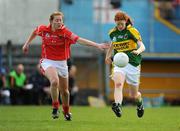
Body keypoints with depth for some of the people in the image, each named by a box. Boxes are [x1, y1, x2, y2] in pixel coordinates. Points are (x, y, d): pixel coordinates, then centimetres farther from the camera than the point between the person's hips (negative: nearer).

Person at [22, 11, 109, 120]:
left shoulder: (65, 32, -15)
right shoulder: (44, 29, -8)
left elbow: (79, 40, -28)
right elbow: (35, 32, 17)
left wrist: (97, 45, -40)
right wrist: (27, 44, 23)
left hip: (62, 63, 1)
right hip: (48, 61, -1)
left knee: (64, 90, 9)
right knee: (54, 81, -29)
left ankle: (66, 111, 36)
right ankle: (55, 107, -9)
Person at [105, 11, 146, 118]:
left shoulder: (132, 31, -9)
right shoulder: (113, 33, 5)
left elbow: (142, 46, -21)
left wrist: (138, 51, -41)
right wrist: (108, 56, 21)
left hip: (133, 64, -2)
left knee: (134, 95, 8)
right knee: (118, 84, -30)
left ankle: (140, 102, 43)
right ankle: (118, 106, -48)